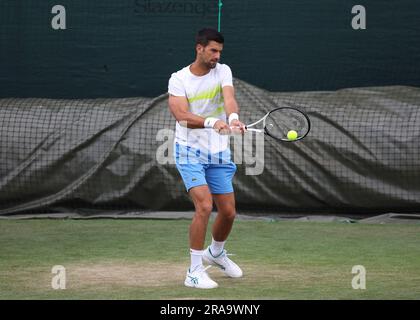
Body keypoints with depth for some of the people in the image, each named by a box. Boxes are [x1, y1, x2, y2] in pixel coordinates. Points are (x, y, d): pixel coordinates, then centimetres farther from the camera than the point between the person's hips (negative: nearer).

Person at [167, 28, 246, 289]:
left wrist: (233, 117, -44)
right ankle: (195, 272, -13)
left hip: (219, 154, 4)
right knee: (205, 206, -21)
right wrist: (212, 122, -39)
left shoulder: (223, 72, -1)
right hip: (190, 152, -4)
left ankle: (216, 252, 41)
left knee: (228, 212, 10)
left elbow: (229, 97, -21)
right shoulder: (179, 79, -9)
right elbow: (182, 116, -22)